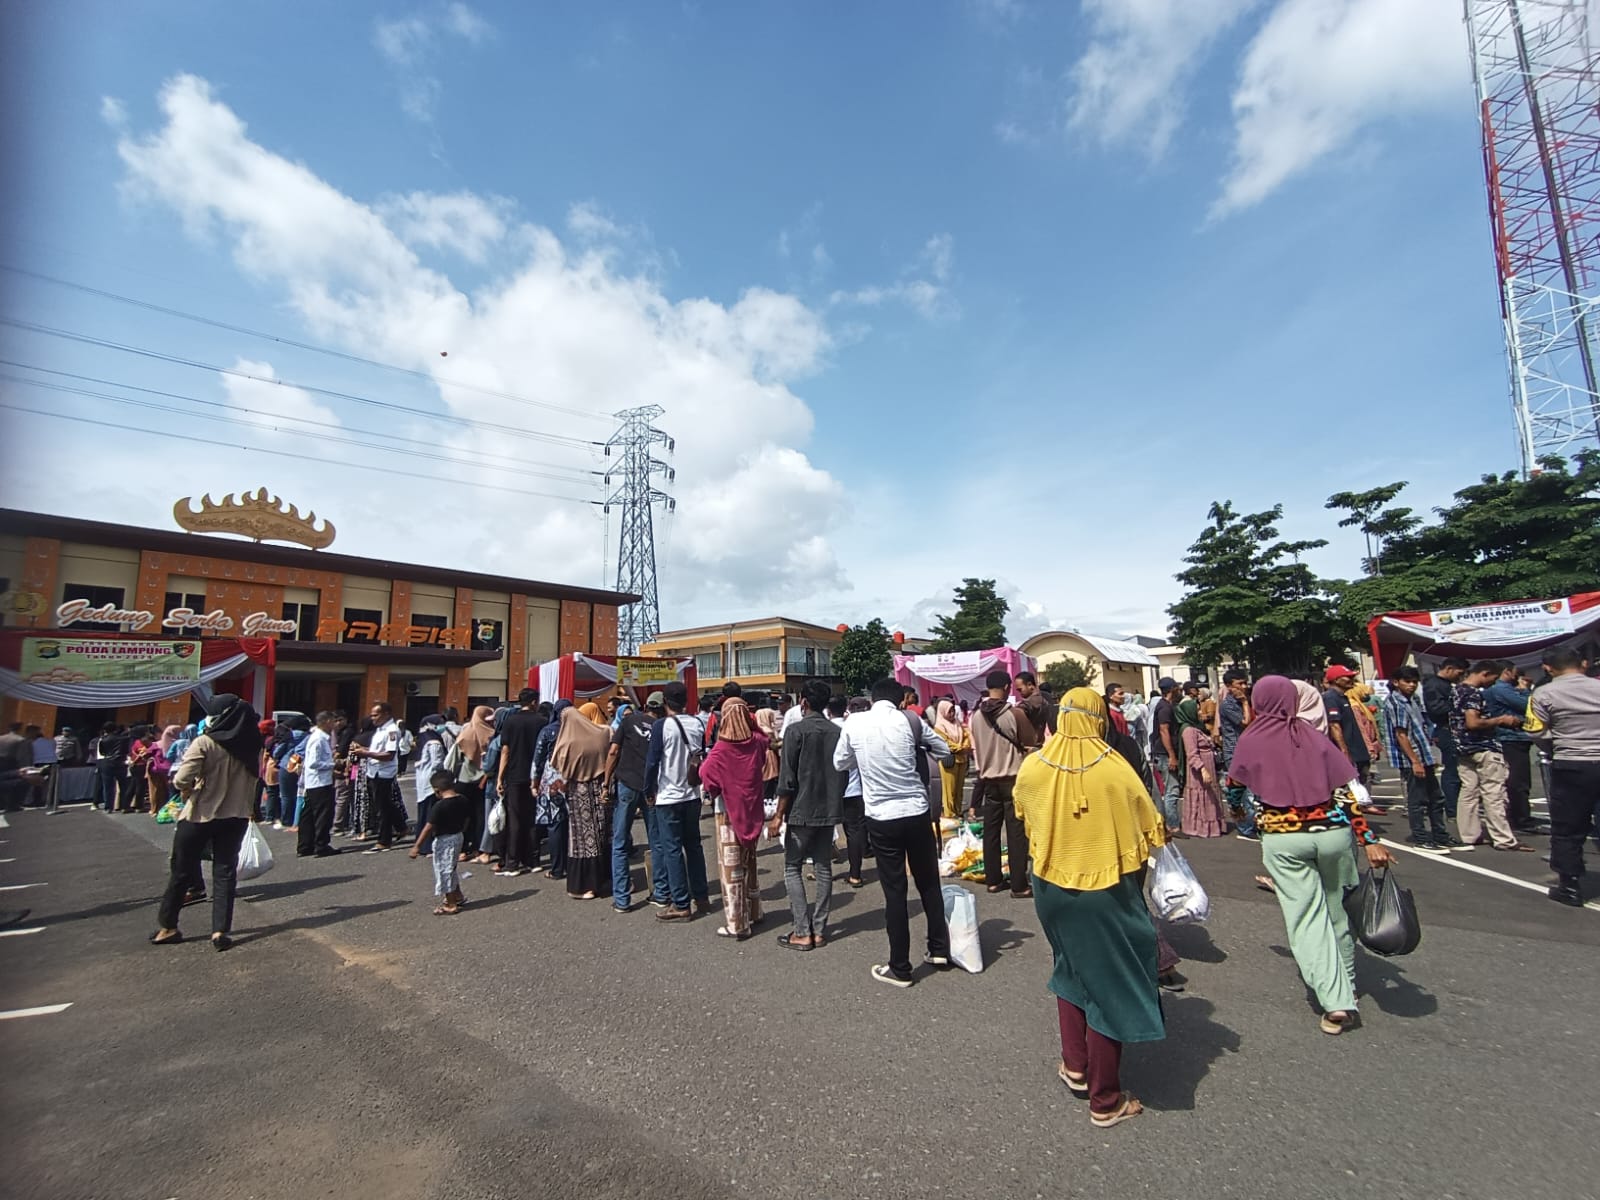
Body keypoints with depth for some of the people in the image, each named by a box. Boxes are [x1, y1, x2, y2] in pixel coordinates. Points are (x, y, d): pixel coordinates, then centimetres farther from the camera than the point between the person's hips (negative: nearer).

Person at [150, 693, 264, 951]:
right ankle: (221, 930, 6)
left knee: (182, 871, 15)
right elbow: (253, 779, 3)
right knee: (225, 872, 9)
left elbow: (181, 779, -21)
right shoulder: (252, 746, -2)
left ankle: (168, 927, 27)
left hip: (200, 815, -3)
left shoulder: (205, 743, -16)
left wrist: (186, 789, -3)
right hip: (236, 816, 3)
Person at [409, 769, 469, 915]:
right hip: (458, 837, 8)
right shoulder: (464, 800, -3)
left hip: (444, 840, -8)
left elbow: (428, 827, -21)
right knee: (452, 869, 25)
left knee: (444, 871, 6)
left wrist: (417, 846, -14)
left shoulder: (439, 806, -23)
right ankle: (457, 896, 39)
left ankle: (450, 905, 14)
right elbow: (465, 821, 10)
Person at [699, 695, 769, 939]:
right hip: (753, 810, 5)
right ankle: (753, 912, 32)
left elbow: (706, 776, -24)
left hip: (728, 812, -5)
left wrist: (714, 793, -3)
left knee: (731, 867, 4)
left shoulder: (721, 749, -20)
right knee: (748, 862, 21)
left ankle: (737, 924, 8)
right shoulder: (757, 742, -6)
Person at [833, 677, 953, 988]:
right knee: (929, 883, 18)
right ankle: (939, 950, 29)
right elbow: (945, 753, 8)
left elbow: (840, 763, 10)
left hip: (881, 817, -1)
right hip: (917, 812, 1)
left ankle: (900, 969, 17)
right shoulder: (910, 721, -5)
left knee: (894, 891, 8)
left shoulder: (854, 723, -4)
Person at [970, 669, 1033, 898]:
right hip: (1013, 778, -5)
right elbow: (1030, 742, -3)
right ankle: (1019, 885, 5)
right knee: (1017, 833, 1)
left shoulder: (976, 716, -1)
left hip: (989, 779, 5)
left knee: (991, 830, 11)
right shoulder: (1015, 714, -15)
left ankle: (993, 880, 20)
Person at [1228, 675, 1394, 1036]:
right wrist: (1369, 840, -3)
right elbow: (1349, 790, -5)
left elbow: (1235, 792, 7)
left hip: (1282, 839, -3)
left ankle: (1336, 1001, -6)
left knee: (1306, 918, 3)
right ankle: (1347, 987, 35)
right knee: (1337, 912, 19)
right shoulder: (1314, 736, -1)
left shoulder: (1250, 741, -3)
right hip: (1332, 831, 3)